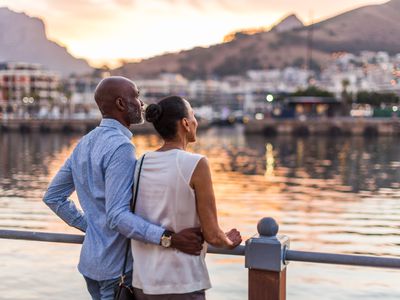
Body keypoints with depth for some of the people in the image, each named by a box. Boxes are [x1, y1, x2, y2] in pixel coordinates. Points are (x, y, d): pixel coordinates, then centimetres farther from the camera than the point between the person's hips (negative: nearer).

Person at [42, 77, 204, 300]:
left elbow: (53, 196, 14)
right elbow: (117, 216, -28)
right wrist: (169, 238, -35)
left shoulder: (85, 144, 8)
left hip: (92, 258, 9)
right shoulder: (120, 147, -21)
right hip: (118, 266, -9)